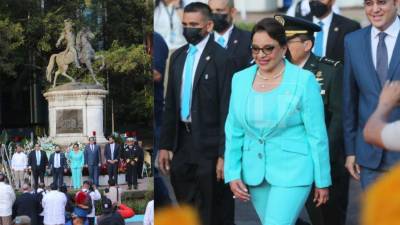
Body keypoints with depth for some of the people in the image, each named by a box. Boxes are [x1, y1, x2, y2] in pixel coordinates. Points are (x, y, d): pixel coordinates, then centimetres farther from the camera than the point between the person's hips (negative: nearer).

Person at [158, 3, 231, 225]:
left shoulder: (220, 58, -10)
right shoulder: (178, 56, 10)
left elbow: (226, 108, -12)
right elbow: (170, 104, 14)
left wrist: (223, 155, -15)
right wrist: (165, 145, 10)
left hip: (207, 143, -6)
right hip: (182, 140, 6)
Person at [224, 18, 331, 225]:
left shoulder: (304, 80, -9)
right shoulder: (240, 79, 4)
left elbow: (317, 135, -6)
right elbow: (233, 132, 9)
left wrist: (323, 181, -4)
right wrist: (232, 174, 1)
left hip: (292, 172, -5)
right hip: (254, 172, 5)